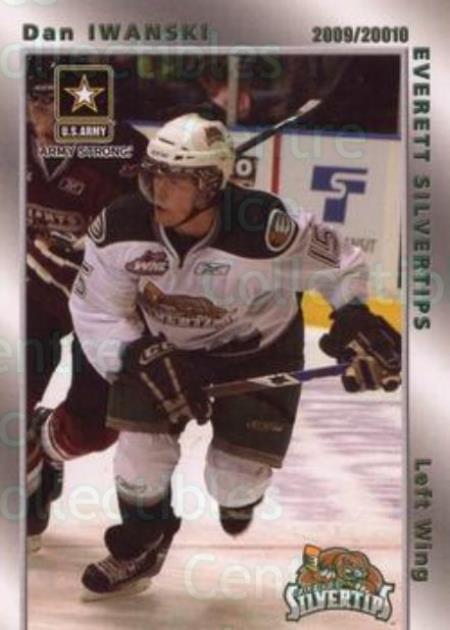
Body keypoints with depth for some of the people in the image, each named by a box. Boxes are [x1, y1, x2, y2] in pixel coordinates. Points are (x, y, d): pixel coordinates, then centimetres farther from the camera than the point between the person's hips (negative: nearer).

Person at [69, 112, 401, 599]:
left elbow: (339, 265, -17)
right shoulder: (119, 229, -25)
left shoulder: (265, 230, -34)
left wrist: (354, 321, -29)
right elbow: (96, 313, -14)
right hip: (163, 346, 3)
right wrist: (144, 357, -27)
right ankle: (141, 545, 23)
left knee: (233, 480, -4)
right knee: (140, 449, -9)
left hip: (259, 352, -2)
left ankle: (240, 492, 38)